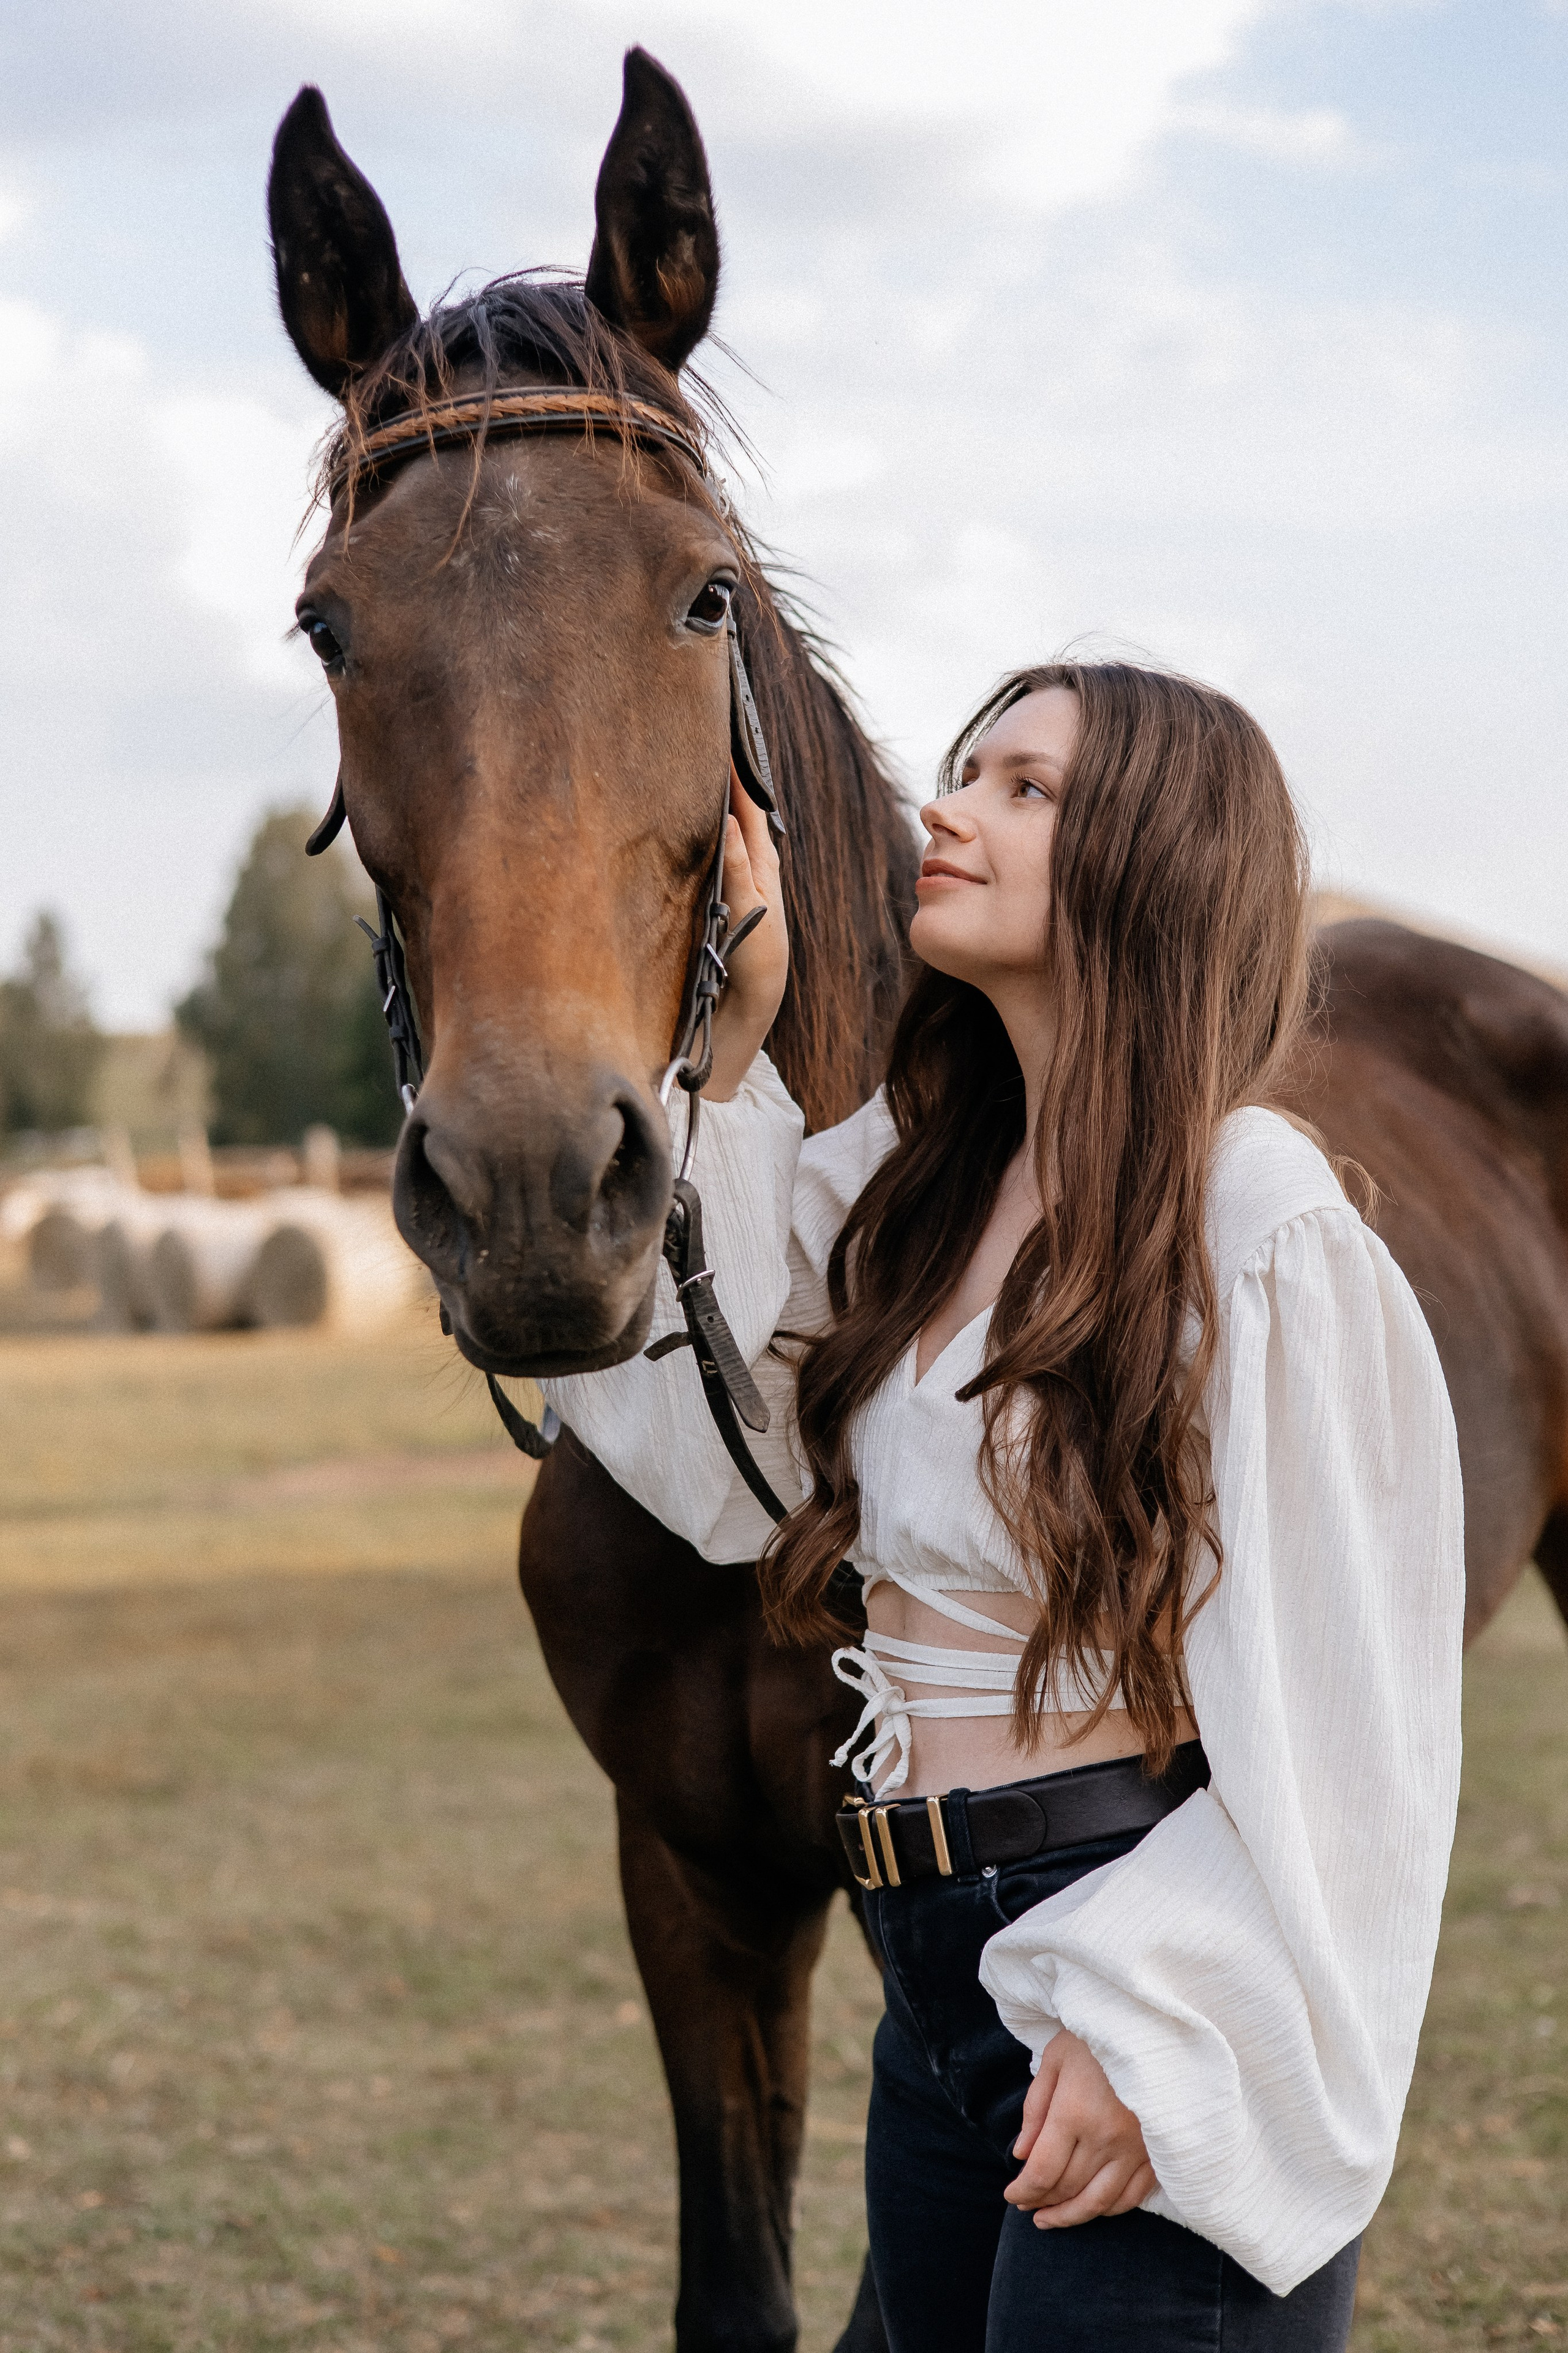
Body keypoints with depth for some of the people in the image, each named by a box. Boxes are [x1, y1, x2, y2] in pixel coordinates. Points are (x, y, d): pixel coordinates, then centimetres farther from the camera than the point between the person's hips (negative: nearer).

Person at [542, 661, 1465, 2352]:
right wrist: (719, 1060, 0)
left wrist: (1161, 2025, -20)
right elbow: (716, 1459, 1)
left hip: (1151, 1982, -8)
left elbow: (1331, 1690, -15)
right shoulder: (911, 1178, 9)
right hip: (941, 1975, 8)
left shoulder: (1259, 1215, -14)